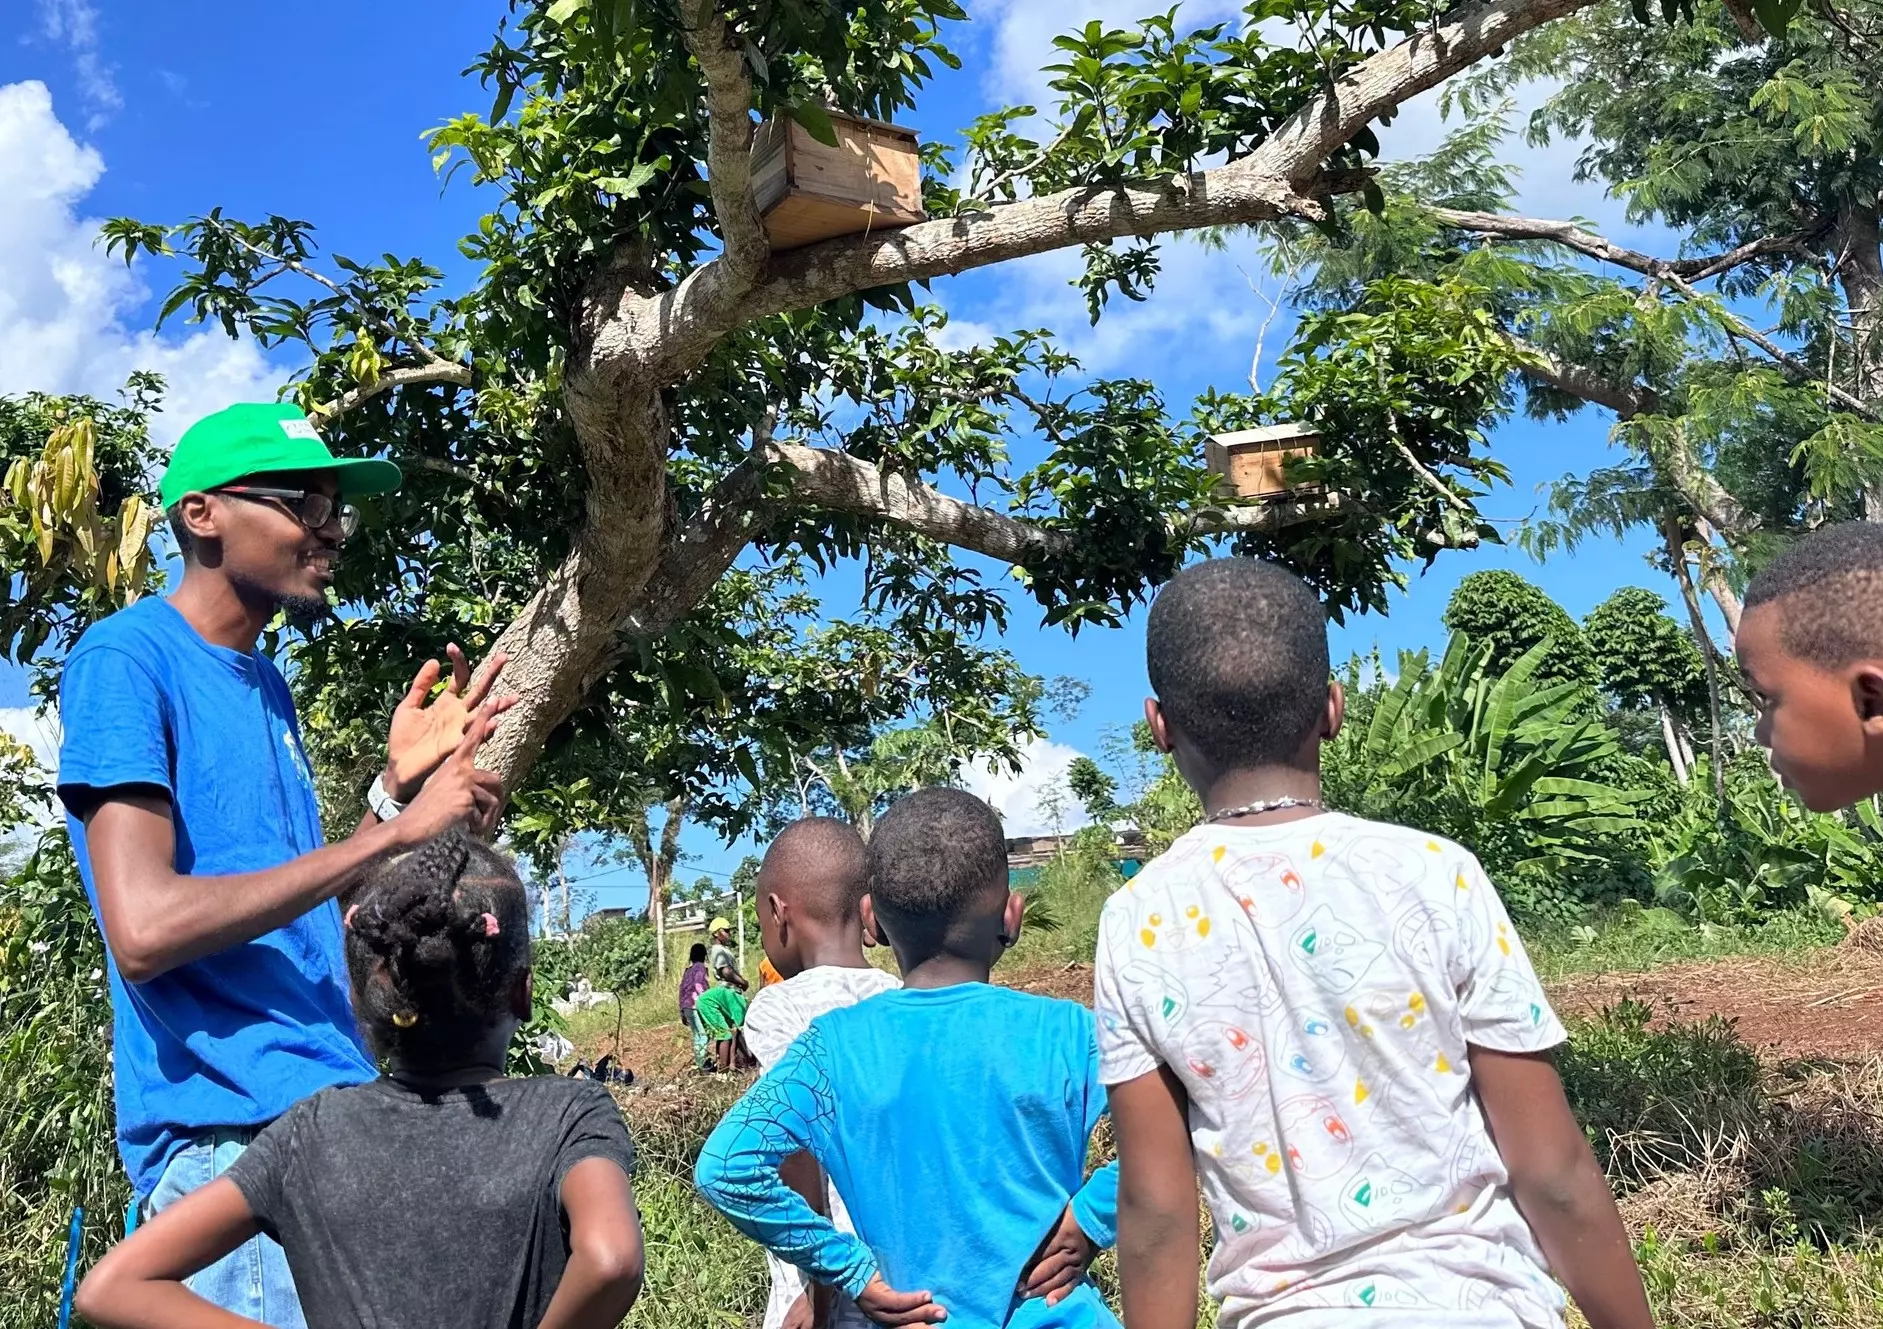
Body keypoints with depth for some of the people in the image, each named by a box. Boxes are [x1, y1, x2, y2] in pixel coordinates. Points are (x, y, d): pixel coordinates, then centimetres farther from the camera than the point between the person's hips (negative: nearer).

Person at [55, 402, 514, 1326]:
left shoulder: (266, 684, 17)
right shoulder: (127, 658, -8)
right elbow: (144, 930, -21)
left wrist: (400, 782, 6)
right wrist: (393, 832, -18)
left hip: (340, 1101, 8)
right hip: (229, 1128, -8)